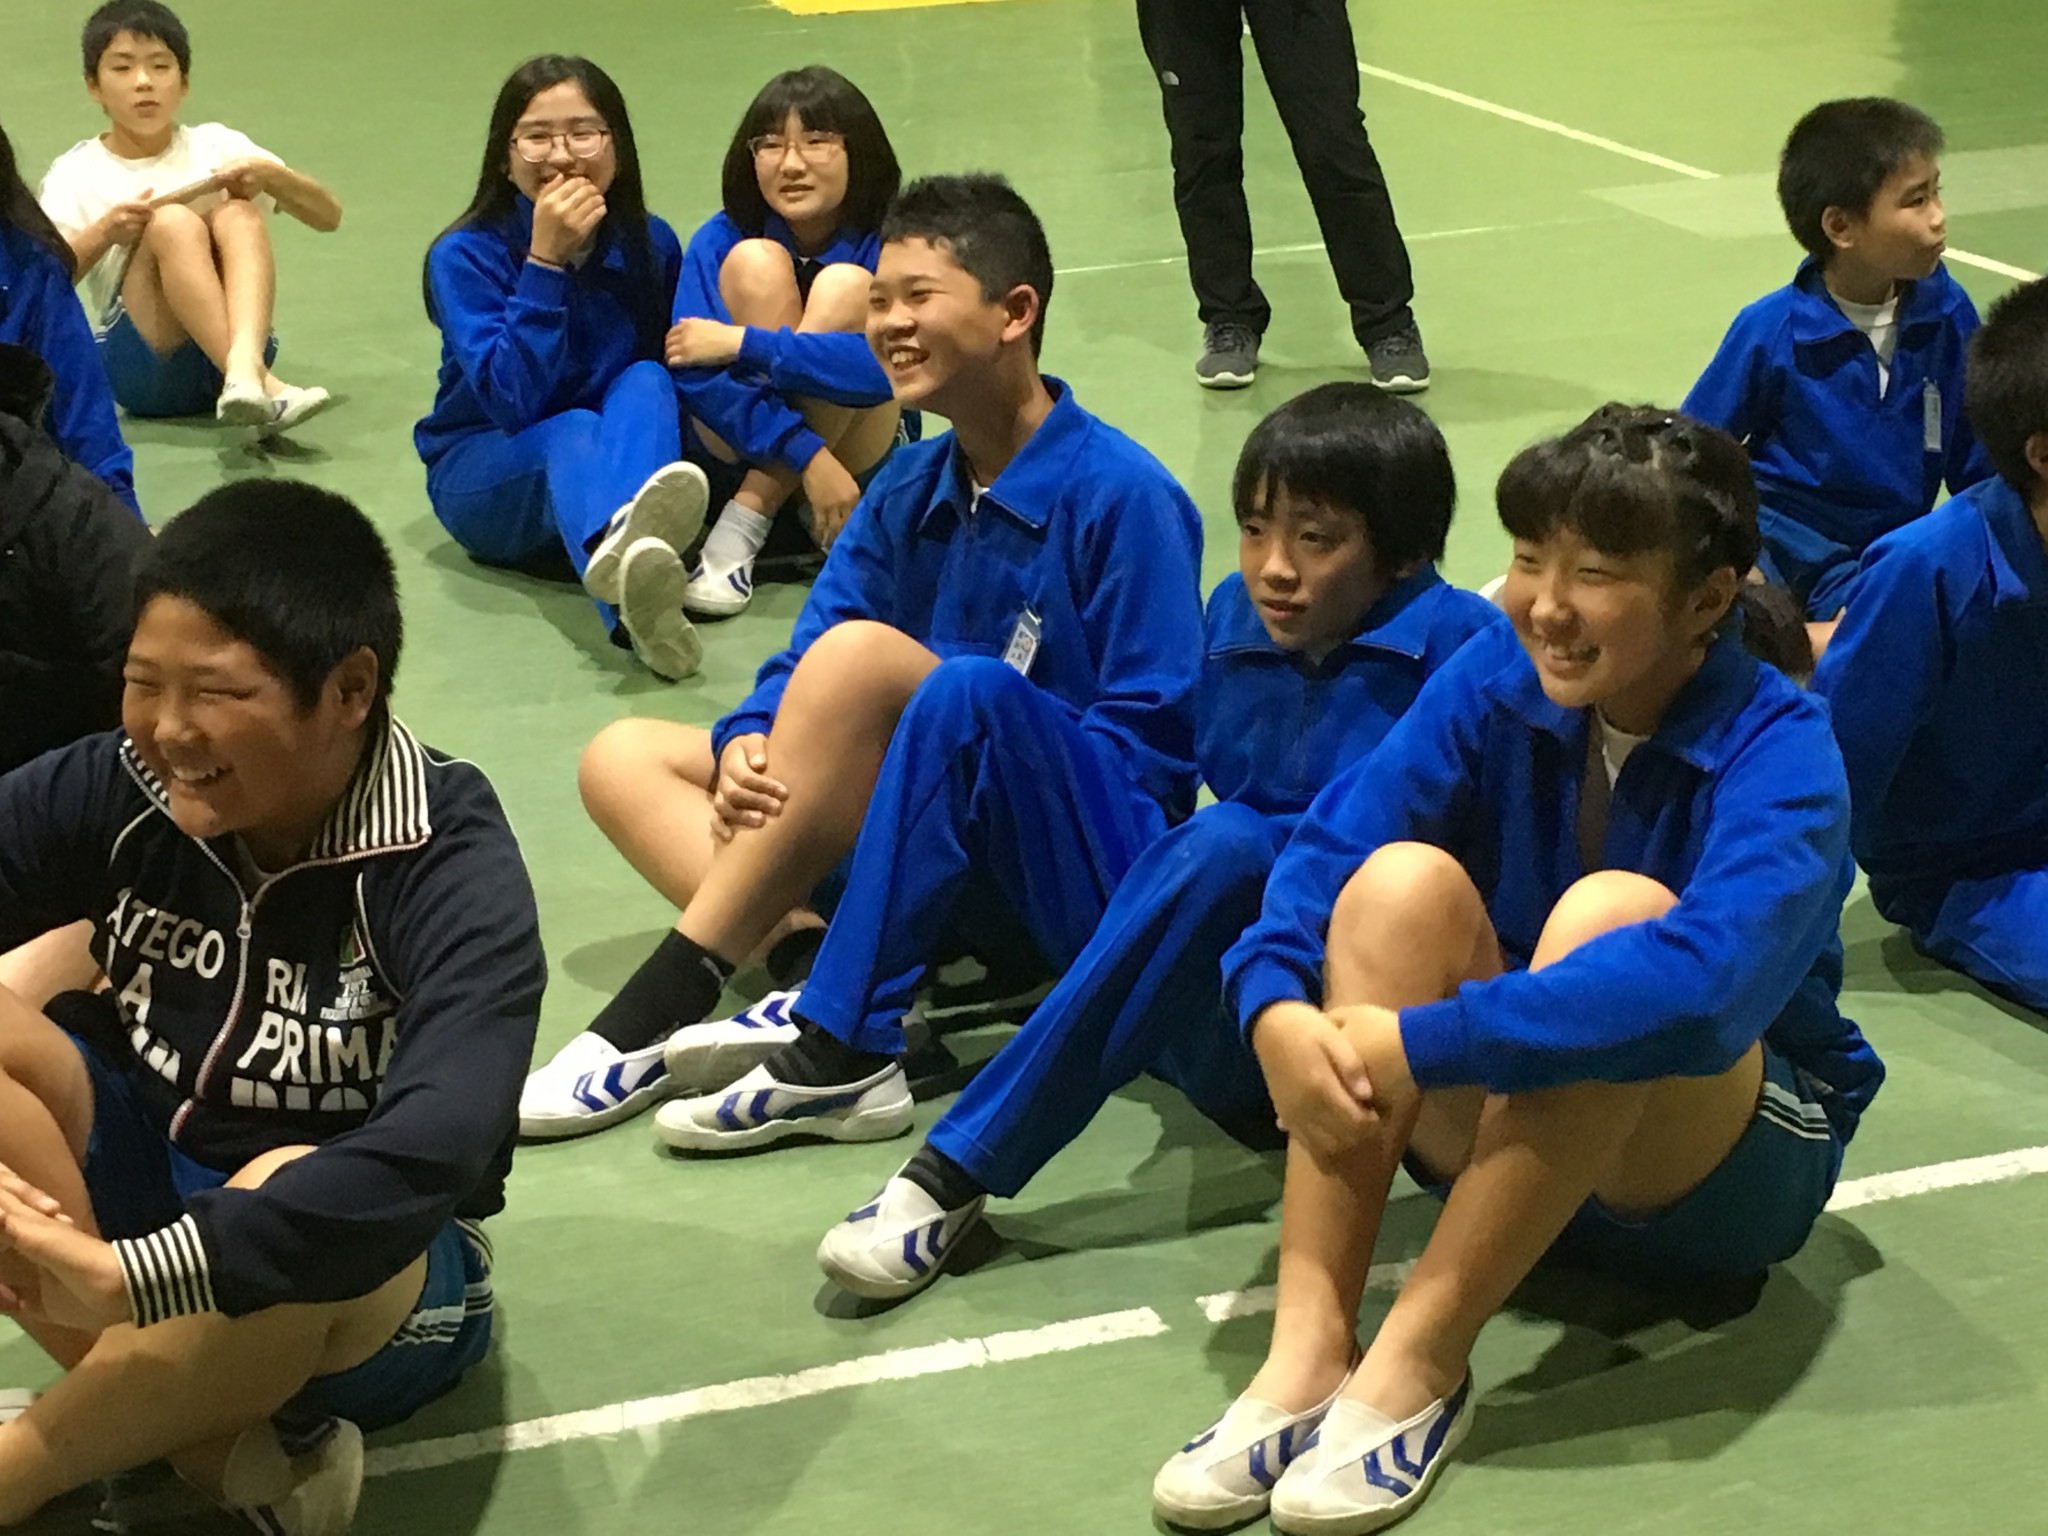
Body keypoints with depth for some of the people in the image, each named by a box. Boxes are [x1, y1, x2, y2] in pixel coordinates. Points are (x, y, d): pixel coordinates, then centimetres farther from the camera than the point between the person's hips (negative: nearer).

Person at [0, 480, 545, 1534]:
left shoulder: (448, 869, -24)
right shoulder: (124, 789, -11)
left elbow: (433, 1152, -38)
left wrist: (134, 1277, -48)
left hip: (379, 1283, -5)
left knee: (295, 1207, -38)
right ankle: (224, 1449, -24)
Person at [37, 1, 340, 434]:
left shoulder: (215, 145, 12)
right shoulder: (77, 174, 8)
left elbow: (329, 216, 6)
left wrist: (270, 175, -12)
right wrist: (102, 234, -18)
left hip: (231, 341, 2)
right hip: (144, 367, -2)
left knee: (238, 214, -22)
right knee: (173, 223, -25)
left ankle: (245, 369, -49)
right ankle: (261, 385, -44)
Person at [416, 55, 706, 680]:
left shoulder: (652, 246, -2)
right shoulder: (466, 254, -12)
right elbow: (512, 400, -24)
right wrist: (545, 260, -28)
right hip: (486, 475, -3)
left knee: (646, 382, -27)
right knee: (573, 434, -36)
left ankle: (634, 527, -64)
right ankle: (630, 597, -75)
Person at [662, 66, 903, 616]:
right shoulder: (721, 241, -10)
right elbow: (694, 373, -22)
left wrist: (742, 343, -32)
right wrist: (804, 454, -33)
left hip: (857, 457, -1)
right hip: (737, 450, 1)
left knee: (846, 287, -25)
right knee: (757, 264, -20)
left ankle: (744, 525, -27)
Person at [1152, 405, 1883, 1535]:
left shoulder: (1778, 750, -22)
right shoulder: (1497, 678, -8)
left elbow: (1704, 983, -41)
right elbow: (1329, 844, -17)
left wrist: (1422, 1043, -42)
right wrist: (1276, 1009, -38)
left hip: (1724, 1165, -4)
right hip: (1505, 1136, 4)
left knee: (1614, 908, -32)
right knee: (1403, 880, -23)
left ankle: (1419, 1363, -31)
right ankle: (1307, 1353, -30)